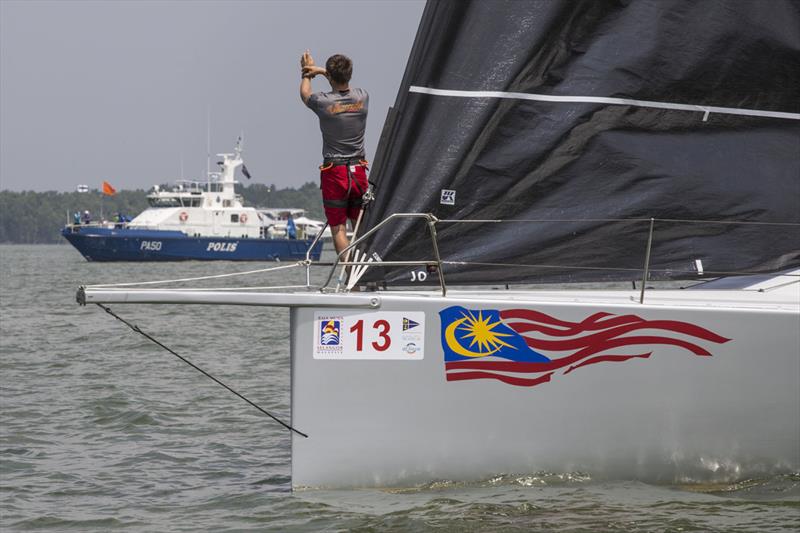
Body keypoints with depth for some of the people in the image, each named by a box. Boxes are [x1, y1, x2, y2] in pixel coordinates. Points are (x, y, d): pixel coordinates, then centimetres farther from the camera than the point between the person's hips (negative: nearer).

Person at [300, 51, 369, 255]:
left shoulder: (324, 102, -14)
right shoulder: (362, 98, -3)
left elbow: (305, 94, 12)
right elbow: (344, 86, 24)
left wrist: (307, 74, 31)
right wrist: (321, 71, 31)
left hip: (334, 172, -4)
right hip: (358, 171, 4)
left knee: (338, 228, 1)